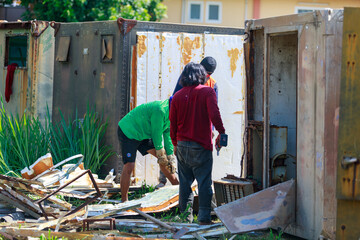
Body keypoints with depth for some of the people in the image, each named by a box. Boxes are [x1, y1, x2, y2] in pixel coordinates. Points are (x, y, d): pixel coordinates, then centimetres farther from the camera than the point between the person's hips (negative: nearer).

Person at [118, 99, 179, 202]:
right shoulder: (160, 110, -31)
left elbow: (167, 136, 7)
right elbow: (156, 134, -24)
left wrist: (170, 157, 3)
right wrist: (161, 155, -12)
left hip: (143, 134, 10)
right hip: (128, 132, -10)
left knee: (164, 157, 6)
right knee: (129, 166, -16)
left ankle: (176, 184, 20)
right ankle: (124, 200, -9)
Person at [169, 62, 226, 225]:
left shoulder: (178, 96, 5)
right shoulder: (207, 92, -6)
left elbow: (172, 123, 9)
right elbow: (214, 115, -20)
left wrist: (175, 144, 19)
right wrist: (221, 132, -10)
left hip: (182, 145, 4)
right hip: (201, 146, -4)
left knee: (185, 182, 11)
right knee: (204, 182, 0)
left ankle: (186, 216, 14)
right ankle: (204, 216, -2)